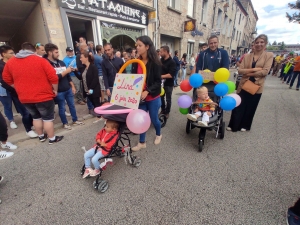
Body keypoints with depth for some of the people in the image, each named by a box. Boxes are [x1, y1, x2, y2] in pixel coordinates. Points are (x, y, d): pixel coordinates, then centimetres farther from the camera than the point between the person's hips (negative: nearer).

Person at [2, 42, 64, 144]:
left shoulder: (10, 62, 5)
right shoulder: (40, 60, -9)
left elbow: (7, 80, 14)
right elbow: (53, 77, -14)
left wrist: (22, 89, 21)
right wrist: (55, 90, -1)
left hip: (25, 98, 5)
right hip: (43, 96, -5)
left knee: (36, 117, 22)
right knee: (48, 118, 6)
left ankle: (41, 136, 34)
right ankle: (52, 138, 15)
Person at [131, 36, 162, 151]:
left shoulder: (155, 62, -12)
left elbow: (158, 81, -14)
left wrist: (147, 91, -25)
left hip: (153, 97, -4)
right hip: (140, 96, 5)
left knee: (154, 118, 11)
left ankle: (158, 135, 42)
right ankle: (142, 142, 26)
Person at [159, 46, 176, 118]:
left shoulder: (172, 62, -16)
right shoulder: (161, 60, 3)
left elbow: (171, 75, -25)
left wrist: (161, 76, -26)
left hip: (169, 84, -6)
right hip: (161, 82, 6)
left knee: (168, 99, 8)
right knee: (161, 97, 16)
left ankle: (167, 112, 25)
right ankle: (163, 110, 34)